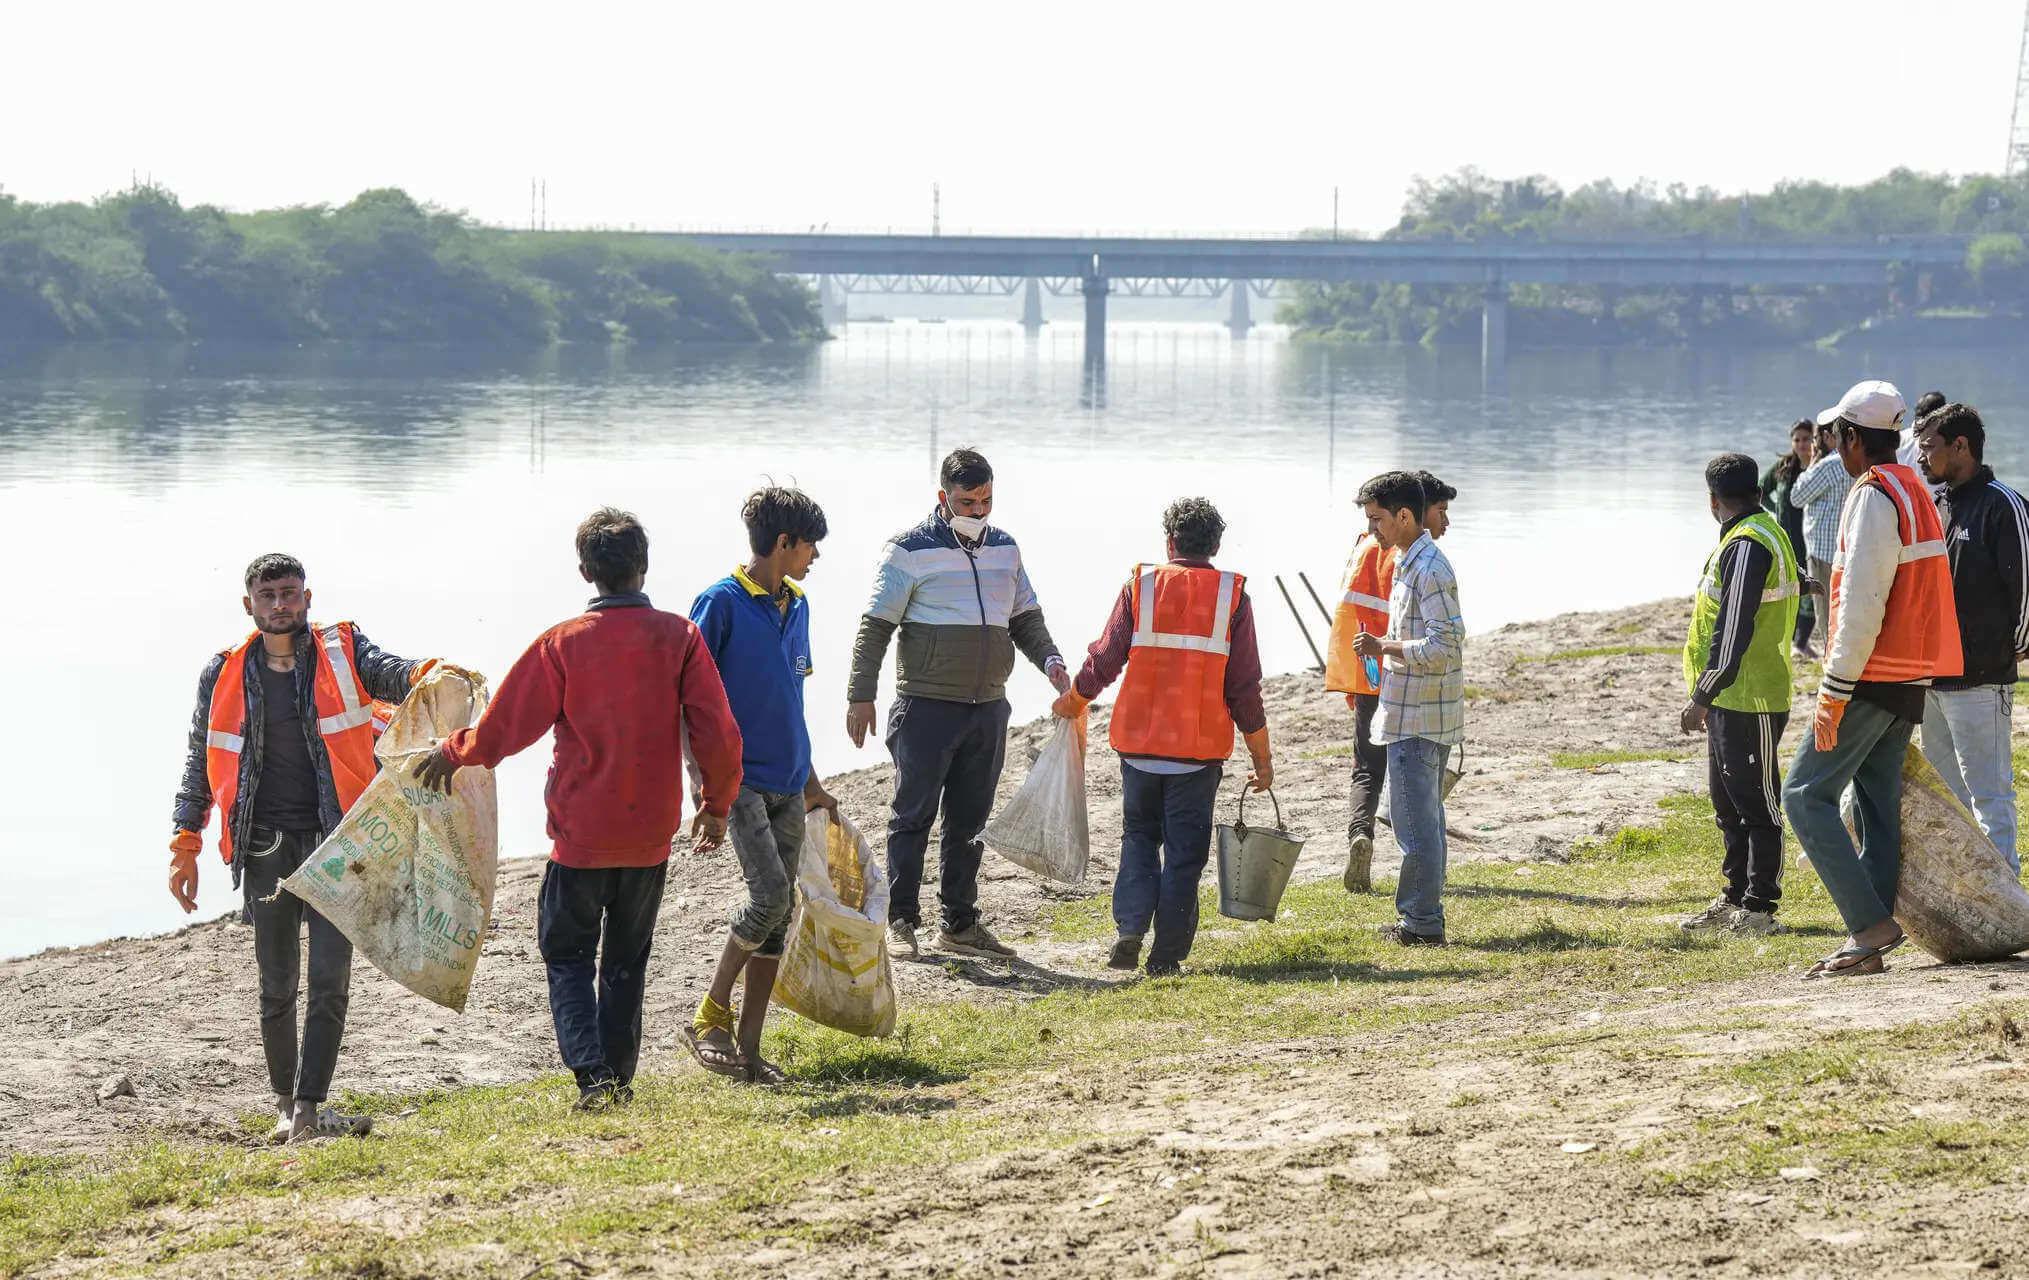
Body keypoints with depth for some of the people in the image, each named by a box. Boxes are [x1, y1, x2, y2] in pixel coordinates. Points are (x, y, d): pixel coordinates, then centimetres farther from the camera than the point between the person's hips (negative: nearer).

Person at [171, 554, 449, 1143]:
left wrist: (424, 675, -41)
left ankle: (309, 1110, -9)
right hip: (265, 846, 1)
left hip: (334, 840, -1)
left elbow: (386, 673, -17)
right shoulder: (225, 674, 7)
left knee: (331, 977, -8)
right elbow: (201, 763, 14)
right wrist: (185, 847, 10)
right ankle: (285, 1104, 21)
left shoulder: (342, 650, 3)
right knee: (277, 984, 7)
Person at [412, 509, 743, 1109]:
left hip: (582, 833, -2)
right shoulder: (680, 637, -6)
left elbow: (502, 730, -4)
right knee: (626, 961, 18)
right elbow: (718, 734, -6)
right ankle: (619, 1076, 19)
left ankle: (592, 1073, -6)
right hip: (651, 834, 2)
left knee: (567, 953, 11)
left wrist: (451, 753, 16)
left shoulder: (561, 643, -10)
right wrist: (717, 805, 10)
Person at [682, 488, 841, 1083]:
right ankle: (711, 1020, -6)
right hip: (739, 778, -7)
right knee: (770, 891, -20)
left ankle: (748, 1050, 9)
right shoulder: (722, 601, -8)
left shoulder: (796, 606, 14)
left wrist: (812, 785, 25)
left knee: (779, 913, 4)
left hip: (786, 785, 7)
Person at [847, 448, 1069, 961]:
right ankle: (901, 921, 5)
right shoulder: (912, 549, -6)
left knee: (970, 821, 10)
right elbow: (876, 626, -6)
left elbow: (1026, 618, 21)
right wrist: (861, 694, -11)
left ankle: (960, 923, 17)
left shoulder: (1004, 548, 12)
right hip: (927, 707, -5)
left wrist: (1049, 659, 2)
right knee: (914, 816, -1)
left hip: (987, 708, 6)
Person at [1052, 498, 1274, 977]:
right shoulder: (1232, 595, -1)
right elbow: (1245, 687, -2)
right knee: (1184, 850, 7)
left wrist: (1072, 701, 23)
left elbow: (1104, 660, 3)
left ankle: (1130, 931, 0)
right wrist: (1262, 759, 6)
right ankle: (1167, 954, 6)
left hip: (1140, 743, 1)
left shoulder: (1141, 586, -1)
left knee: (1139, 837, 16)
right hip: (1200, 748, -1)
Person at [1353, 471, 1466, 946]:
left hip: (1417, 721, -11)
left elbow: (1443, 648, -23)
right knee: (1426, 820, 14)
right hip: (1421, 716, 11)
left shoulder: (1430, 572, -18)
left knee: (1415, 823, -6)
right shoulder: (1408, 564, 15)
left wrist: (1385, 648, -18)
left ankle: (1421, 922, -2)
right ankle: (1424, 918, 20)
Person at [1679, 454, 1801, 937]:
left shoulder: (1747, 544, -17)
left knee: (1756, 805, -5)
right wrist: (1708, 697, 22)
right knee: (1729, 804, 16)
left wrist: (1703, 697, -22)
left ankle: (1759, 909, -2)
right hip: (1730, 700, 11)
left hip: (1748, 701, -11)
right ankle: (1736, 900, 24)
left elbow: (1733, 630, -23)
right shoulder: (1747, 538, 16)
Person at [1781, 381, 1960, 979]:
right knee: (1876, 805, 9)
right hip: (1910, 679, 9)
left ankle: (1870, 922, -14)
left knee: (1806, 794, -7)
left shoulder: (1873, 497, -14)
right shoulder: (1915, 492, 16)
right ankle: (1869, 945, 7)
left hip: (1871, 678, -9)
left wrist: (1835, 690, -20)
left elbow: (1862, 603, -21)